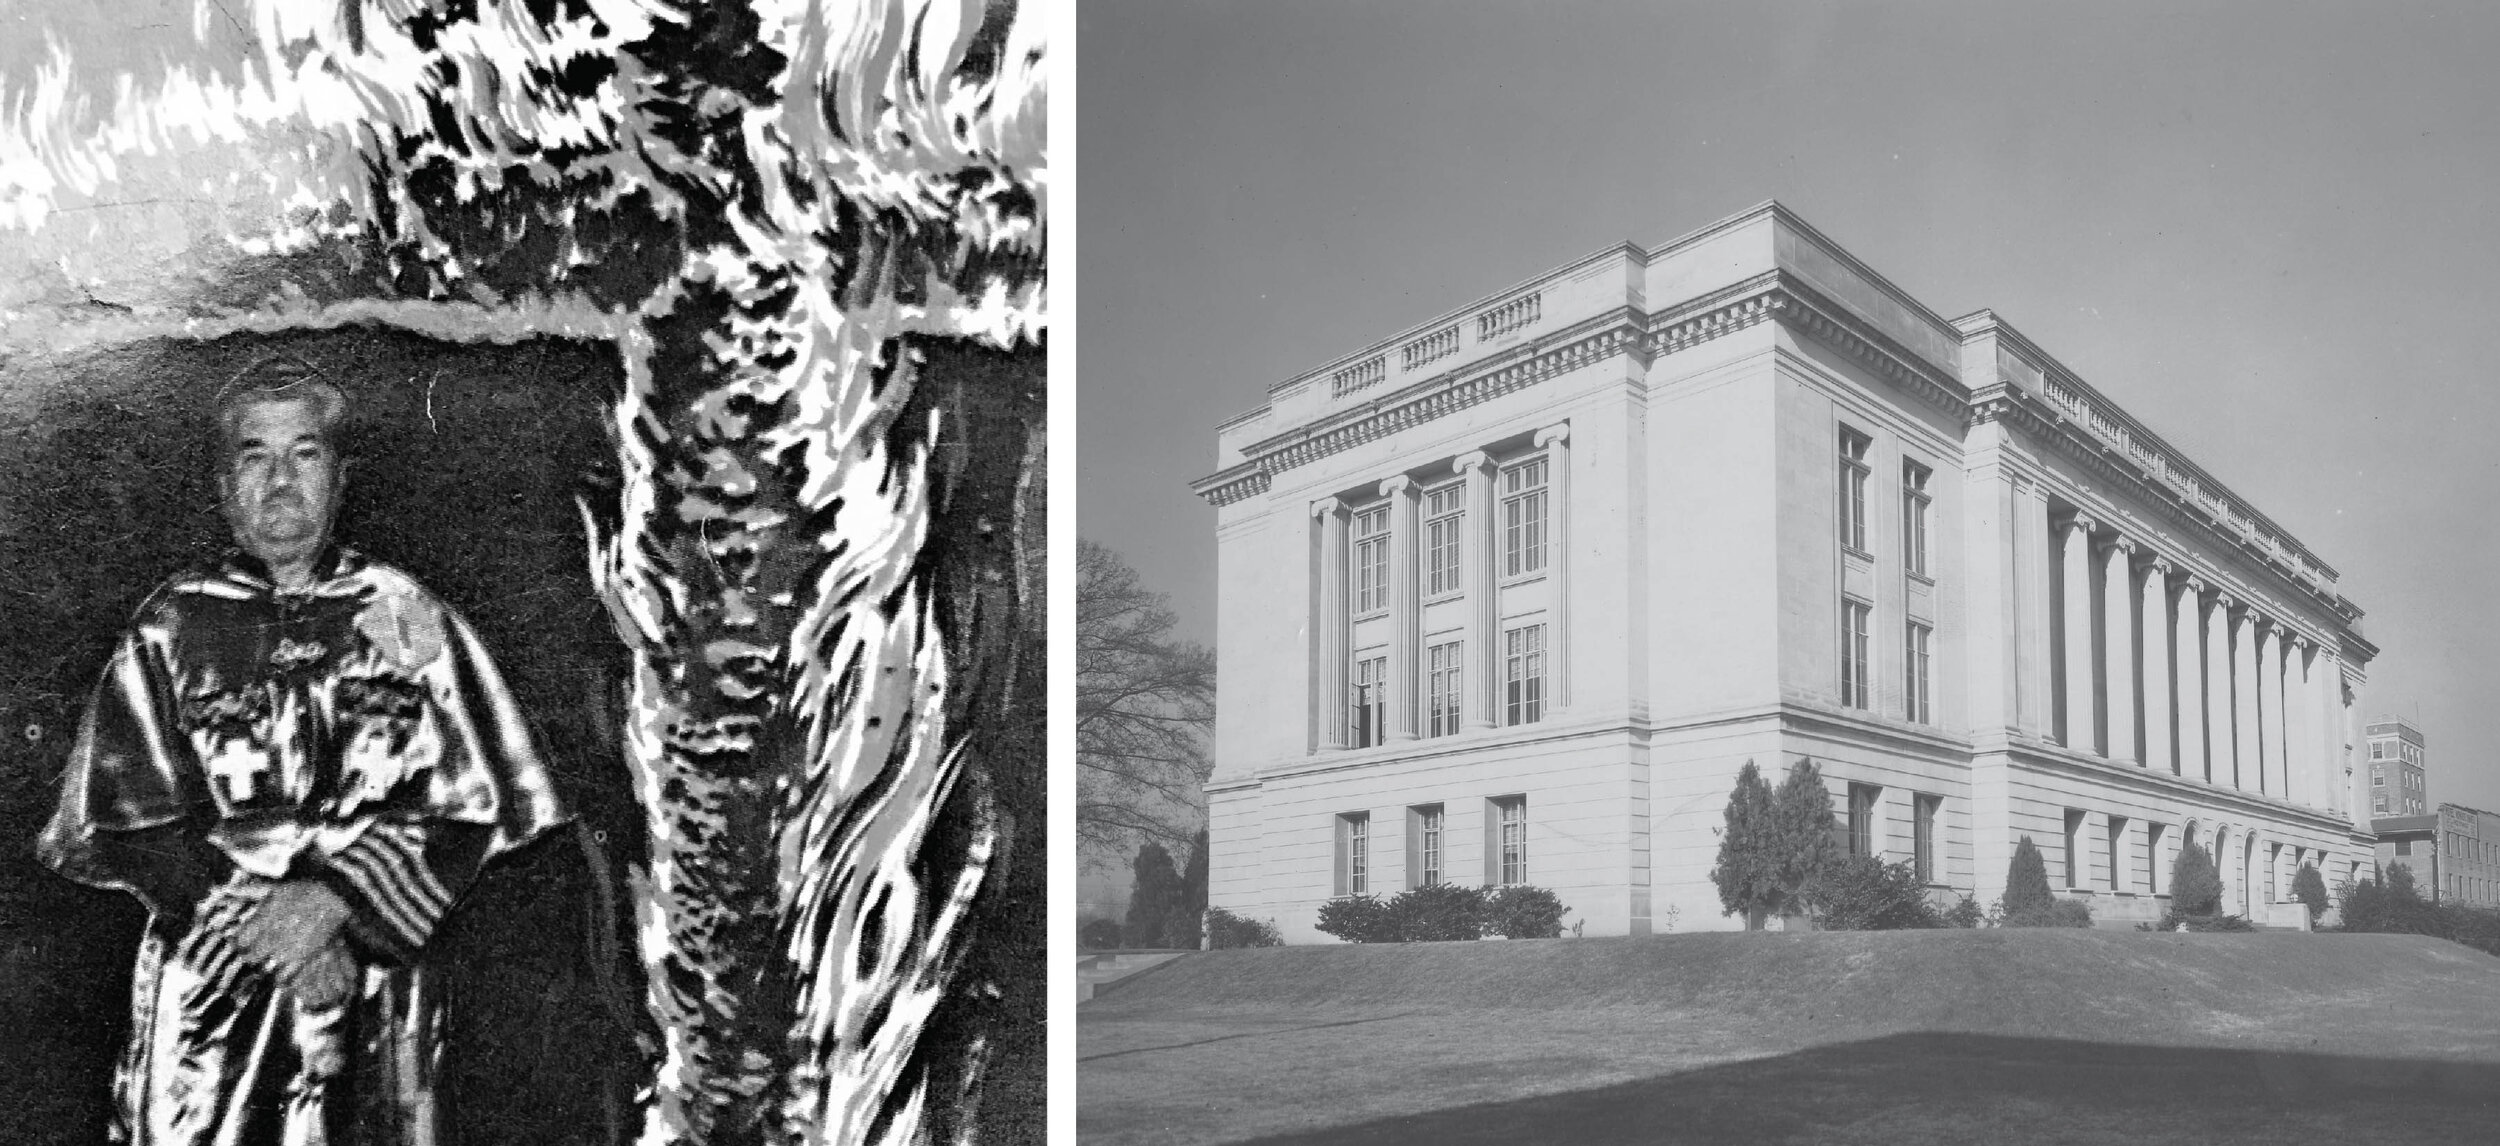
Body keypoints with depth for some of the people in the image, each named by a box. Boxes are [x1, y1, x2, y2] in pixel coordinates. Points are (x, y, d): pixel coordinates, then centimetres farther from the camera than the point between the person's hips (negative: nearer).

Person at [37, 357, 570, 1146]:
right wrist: (255, 919, -12)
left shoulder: (404, 618, 2)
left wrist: (334, 900, -15)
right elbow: (124, 820, 0)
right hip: (206, 986, 0)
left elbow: (467, 808, -3)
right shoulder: (170, 629, 4)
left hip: (374, 983, 0)